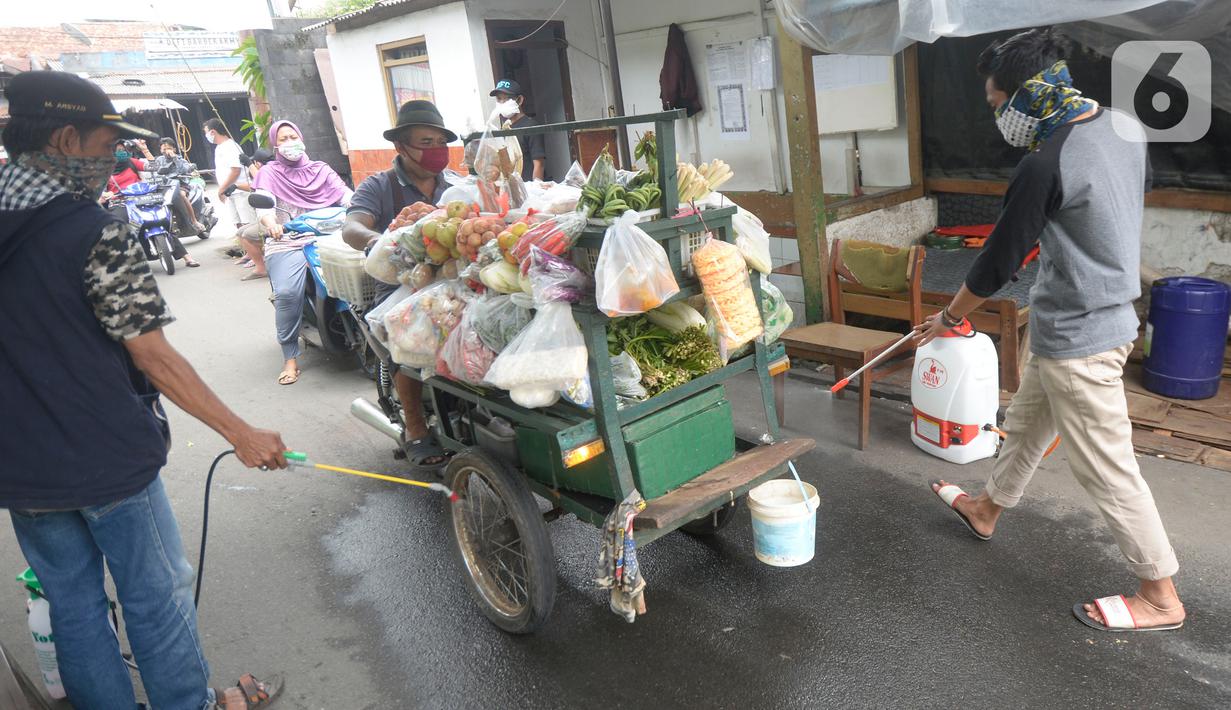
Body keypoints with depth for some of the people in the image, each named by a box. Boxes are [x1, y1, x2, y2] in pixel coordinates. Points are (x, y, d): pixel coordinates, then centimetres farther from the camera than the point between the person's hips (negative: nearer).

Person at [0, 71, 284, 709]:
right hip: (108, 461, -6)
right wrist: (241, 434, -13)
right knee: (156, 596, 11)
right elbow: (152, 357, -19)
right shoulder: (93, 233, -18)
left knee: (72, 604, 18)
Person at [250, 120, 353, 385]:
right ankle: (290, 358, -18)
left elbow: (345, 193, 7)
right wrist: (269, 221, -30)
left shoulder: (321, 169, 21)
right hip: (286, 243, -2)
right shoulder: (268, 173, 13)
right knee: (287, 293, -27)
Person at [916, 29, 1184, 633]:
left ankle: (1160, 597, 18)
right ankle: (987, 509, 45)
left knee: (1106, 469, 3)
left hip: (1076, 338, -9)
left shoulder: (1045, 167, -25)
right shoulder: (1124, 126, 2)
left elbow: (998, 263, -17)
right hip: (1111, 311, 10)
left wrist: (949, 317, -1)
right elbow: (1142, 185, 23)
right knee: (1025, 424, 25)